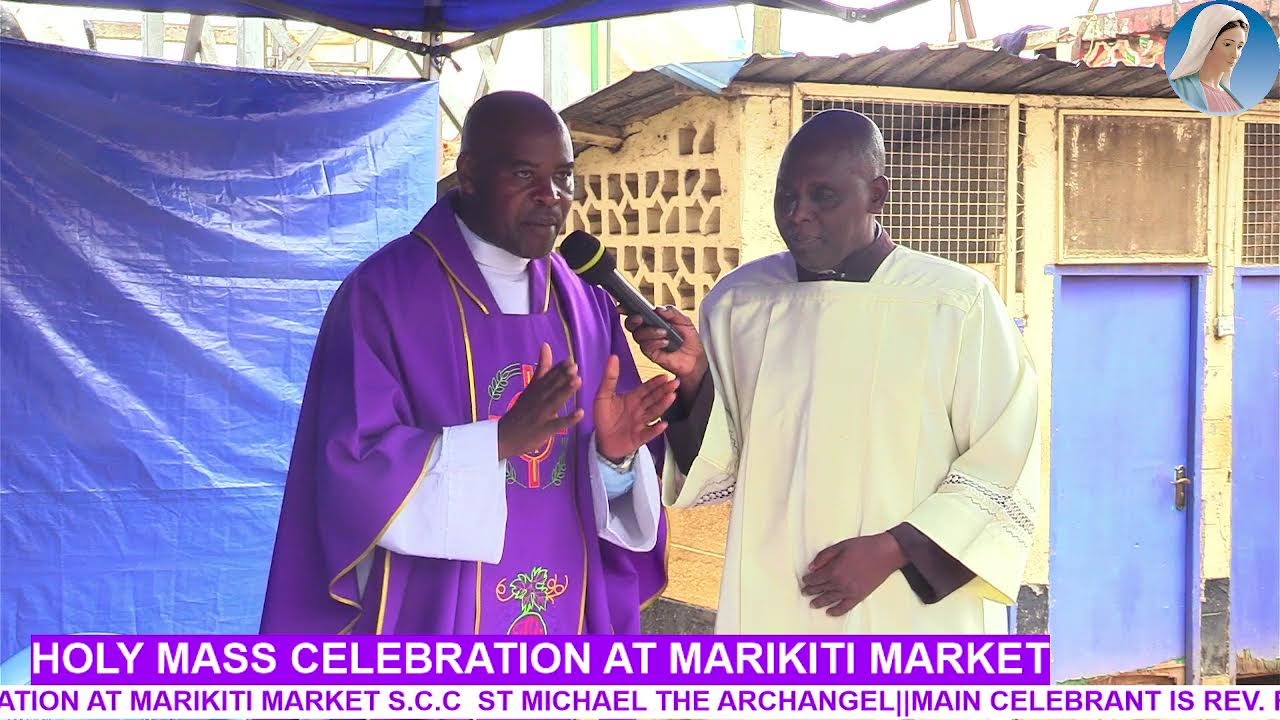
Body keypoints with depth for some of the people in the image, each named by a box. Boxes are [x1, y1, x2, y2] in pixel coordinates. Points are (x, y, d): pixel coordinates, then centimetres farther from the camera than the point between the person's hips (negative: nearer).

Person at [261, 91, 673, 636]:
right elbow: (356, 463, -16)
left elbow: (615, 506, 6)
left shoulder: (586, 305, 6)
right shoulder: (383, 292, -9)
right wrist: (501, 438, -26)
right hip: (434, 623, -5)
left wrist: (615, 455, -16)